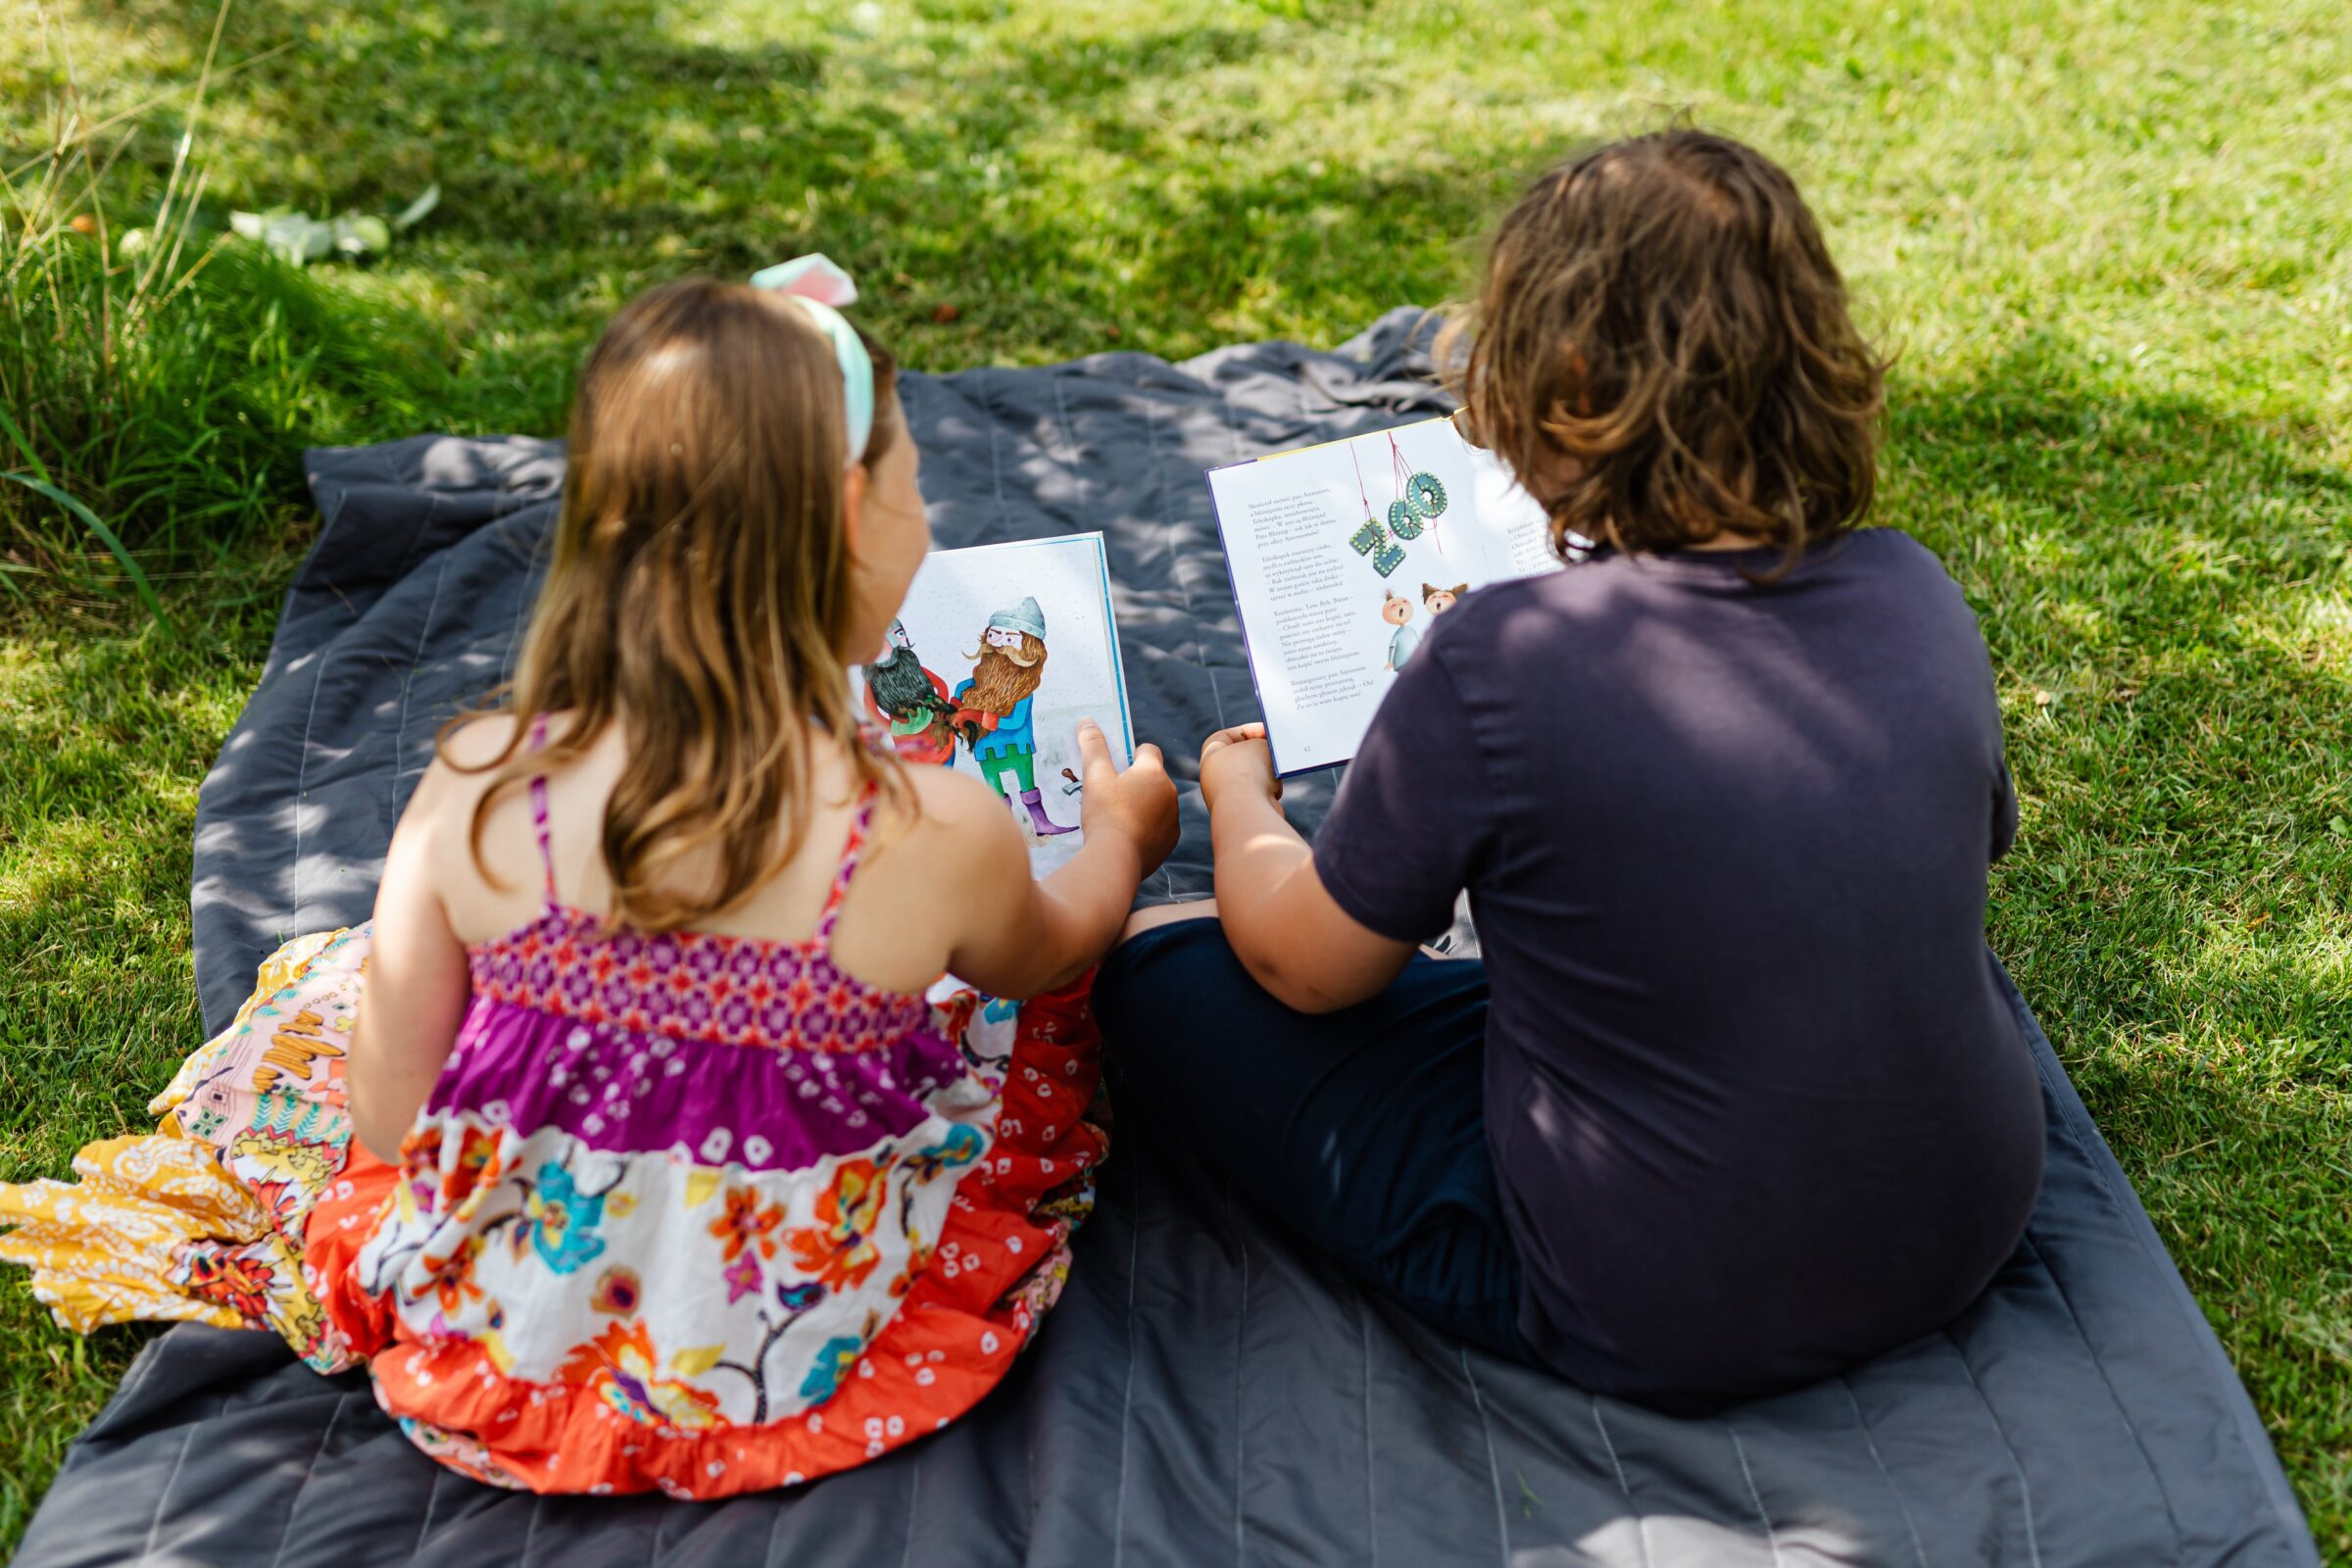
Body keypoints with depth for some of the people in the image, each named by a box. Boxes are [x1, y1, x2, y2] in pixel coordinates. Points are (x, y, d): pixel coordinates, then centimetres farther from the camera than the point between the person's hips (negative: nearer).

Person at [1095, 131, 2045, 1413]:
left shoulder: (1496, 665, -25)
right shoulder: (1914, 593, -9)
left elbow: (1307, 963, -8)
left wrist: (1236, 798, 13)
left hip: (1655, 1323, -6)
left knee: (1154, 970, 4)